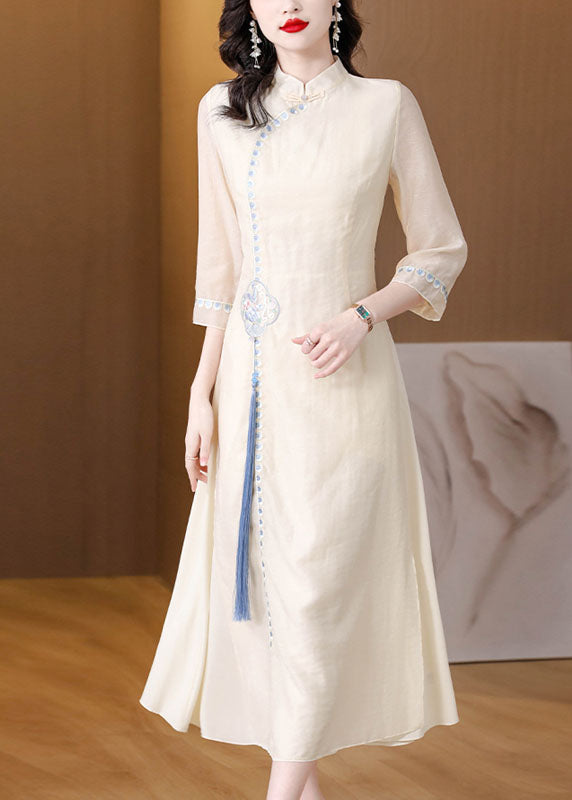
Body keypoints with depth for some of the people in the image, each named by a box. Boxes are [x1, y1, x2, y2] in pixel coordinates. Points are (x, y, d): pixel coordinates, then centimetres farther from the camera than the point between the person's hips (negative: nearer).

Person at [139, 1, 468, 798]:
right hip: (254, 376, 4)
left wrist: (361, 316, -13)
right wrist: (202, 391, 5)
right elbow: (220, 267, 10)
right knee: (255, 576, 6)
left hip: (345, 379, -3)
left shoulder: (386, 105, -1)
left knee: (317, 583, -5)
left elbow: (442, 251, 3)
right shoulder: (223, 112, 7)